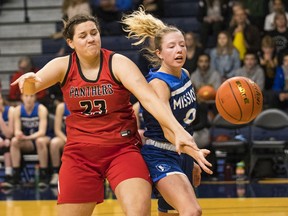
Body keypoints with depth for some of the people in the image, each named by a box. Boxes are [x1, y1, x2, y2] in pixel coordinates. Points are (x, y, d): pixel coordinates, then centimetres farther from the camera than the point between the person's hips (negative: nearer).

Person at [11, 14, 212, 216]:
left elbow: (149, 98, -21)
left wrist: (178, 130, -36)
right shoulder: (63, 66, 0)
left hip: (123, 148, -2)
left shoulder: (118, 63, -10)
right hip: (80, 153, 2)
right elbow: (31, 87, -12)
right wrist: (28, 80, -38)